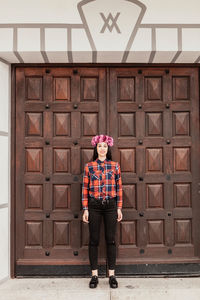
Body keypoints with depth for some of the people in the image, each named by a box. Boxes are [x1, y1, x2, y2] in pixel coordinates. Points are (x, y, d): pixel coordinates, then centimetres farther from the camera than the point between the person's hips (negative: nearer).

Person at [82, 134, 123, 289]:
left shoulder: (115, 165, 5)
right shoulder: (89, 166, 2)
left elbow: (119, 187, 6)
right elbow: (85, 188, 2)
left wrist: (119, 208, 2)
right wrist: (85, 209, -2)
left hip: (111, 205, 1)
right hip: (94, 205, 0)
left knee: (111, 240, 5)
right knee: (94, 240, 5)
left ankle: (112, 275, 17)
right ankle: (94, 275, 18)